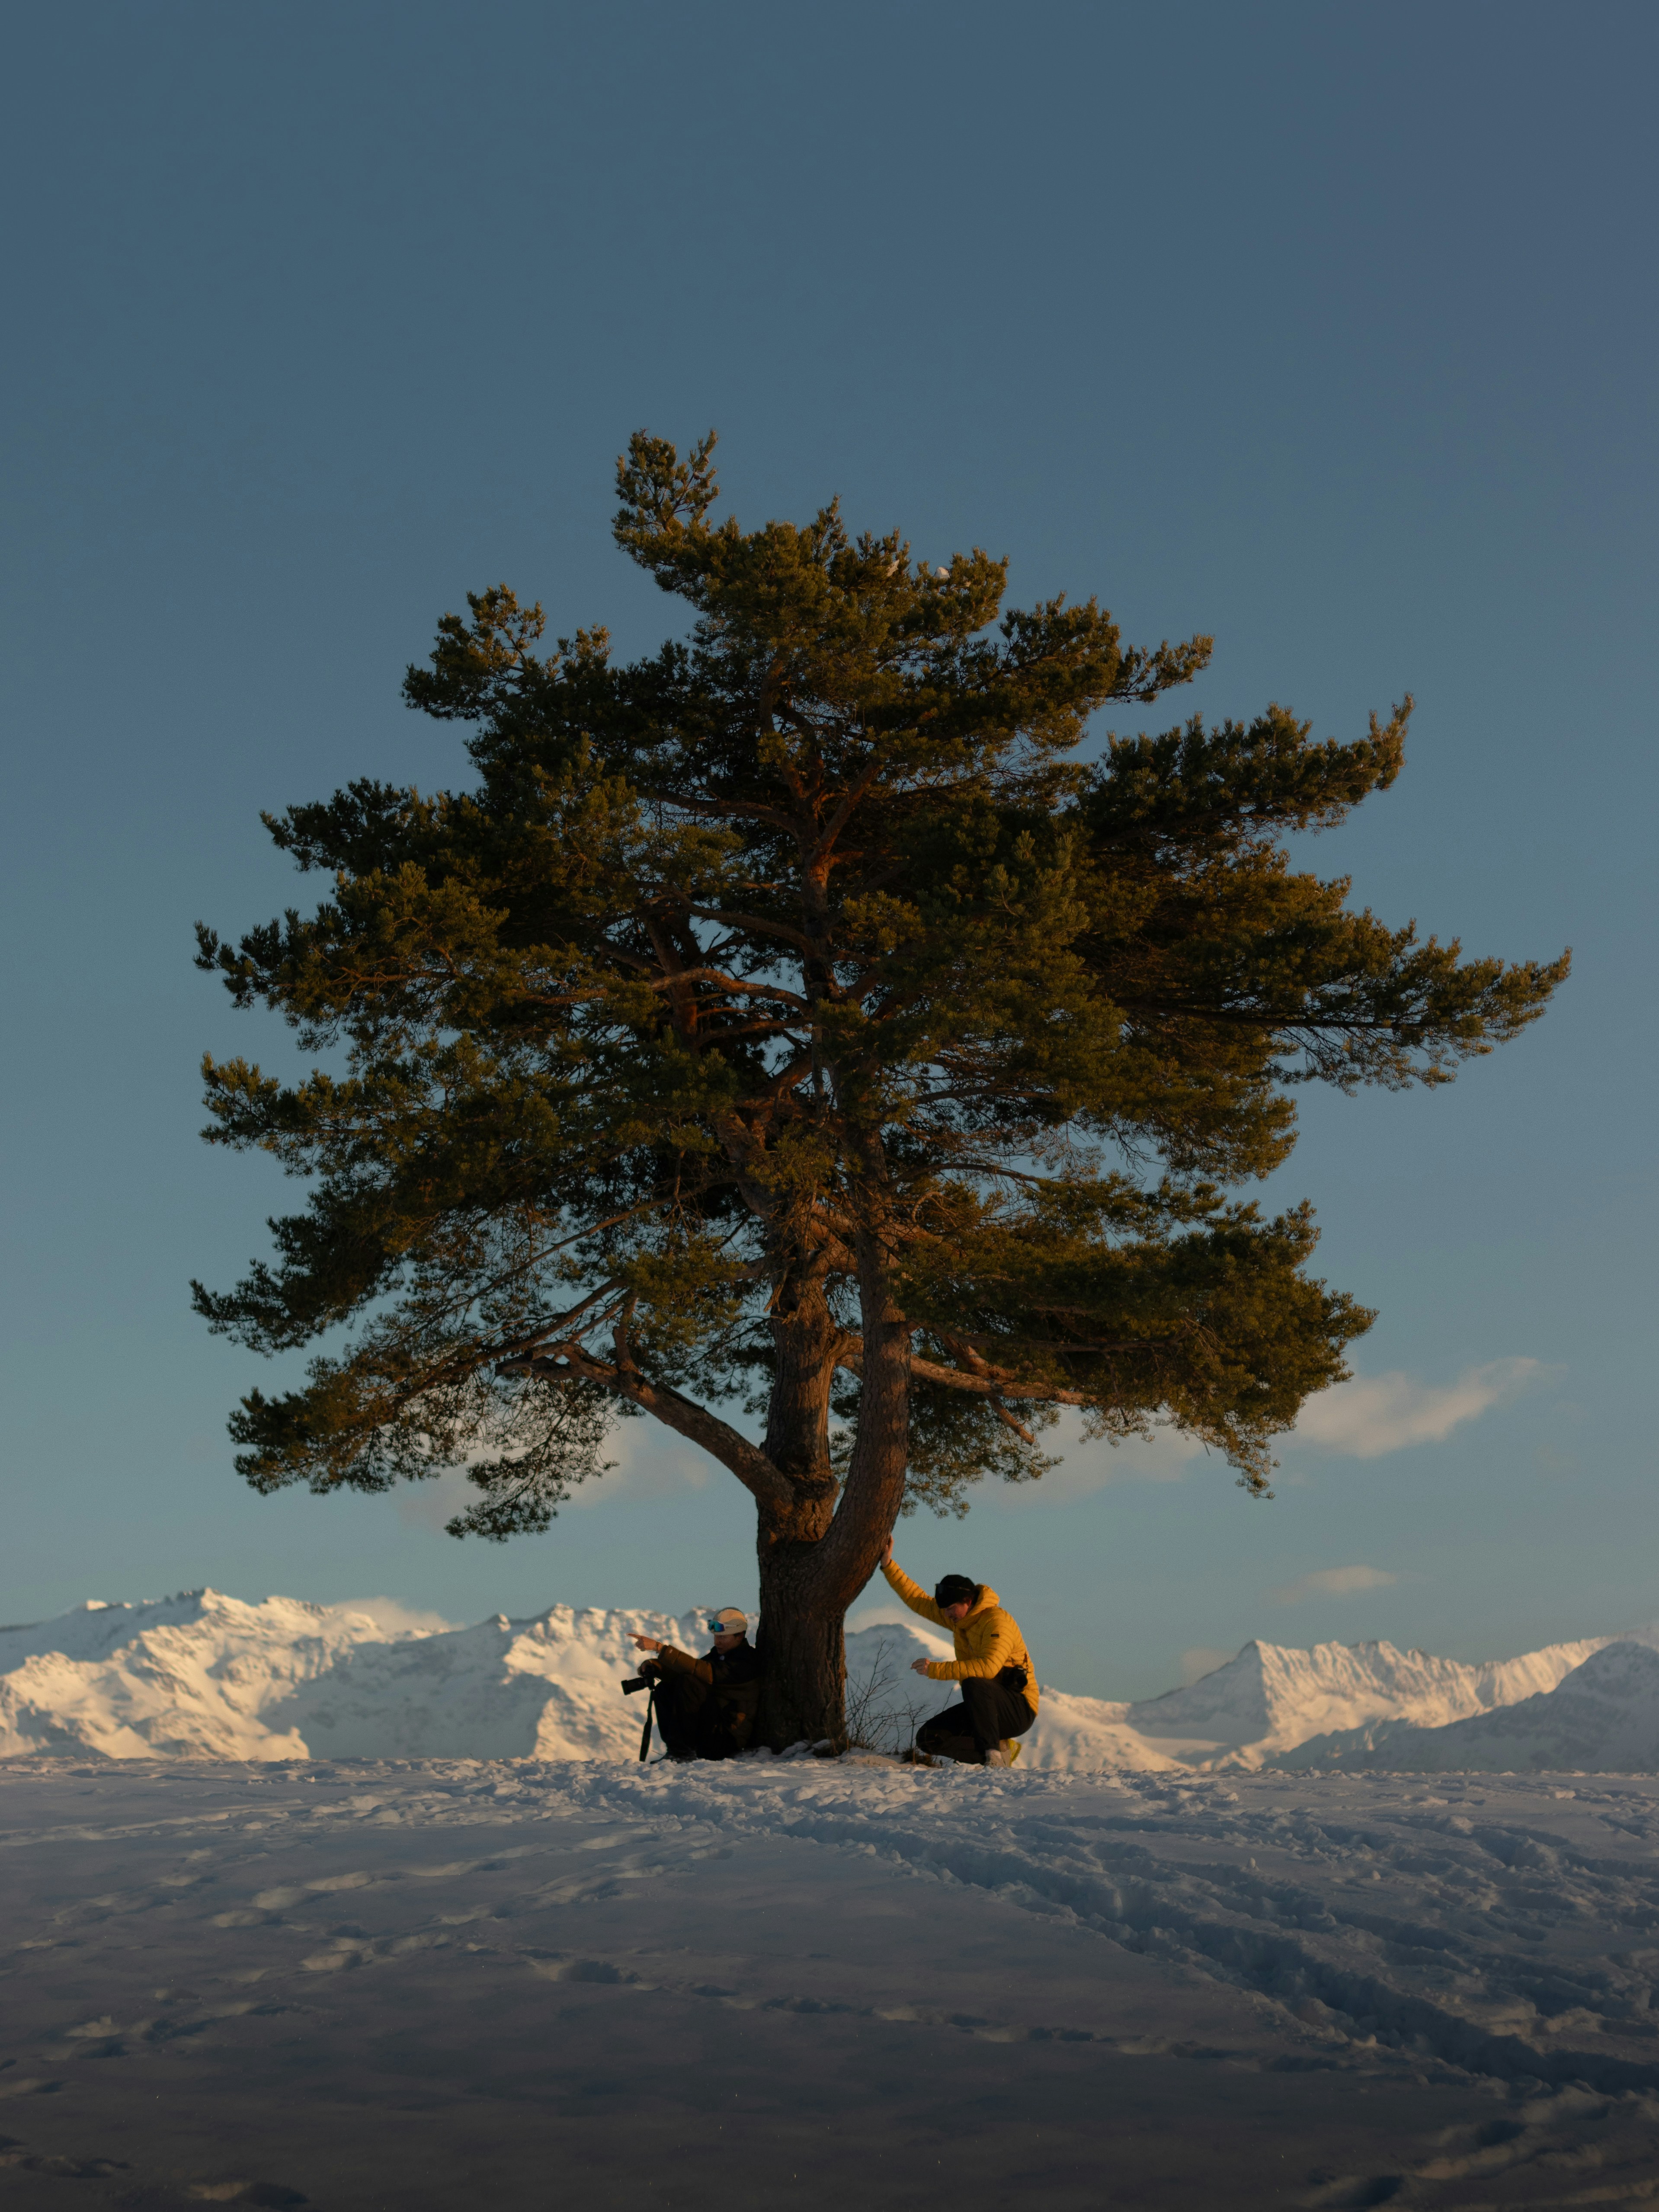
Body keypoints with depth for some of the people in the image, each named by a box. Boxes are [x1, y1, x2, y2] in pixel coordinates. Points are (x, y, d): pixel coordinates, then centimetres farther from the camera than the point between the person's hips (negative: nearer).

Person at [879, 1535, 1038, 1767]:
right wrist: (888, 1565, 5)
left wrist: (936, 1669, -33)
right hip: (984, 1706, 8)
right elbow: (918, 1600, 12)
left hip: (1018, 1710, -8)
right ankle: (1001, 1750, -1)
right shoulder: (958, 1616, 6)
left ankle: (993, 1755, -27)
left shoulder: (997, 1622, -21)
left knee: (973, 1684, -38)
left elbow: (988, 1667, -36)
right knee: (927, 1738, -8)